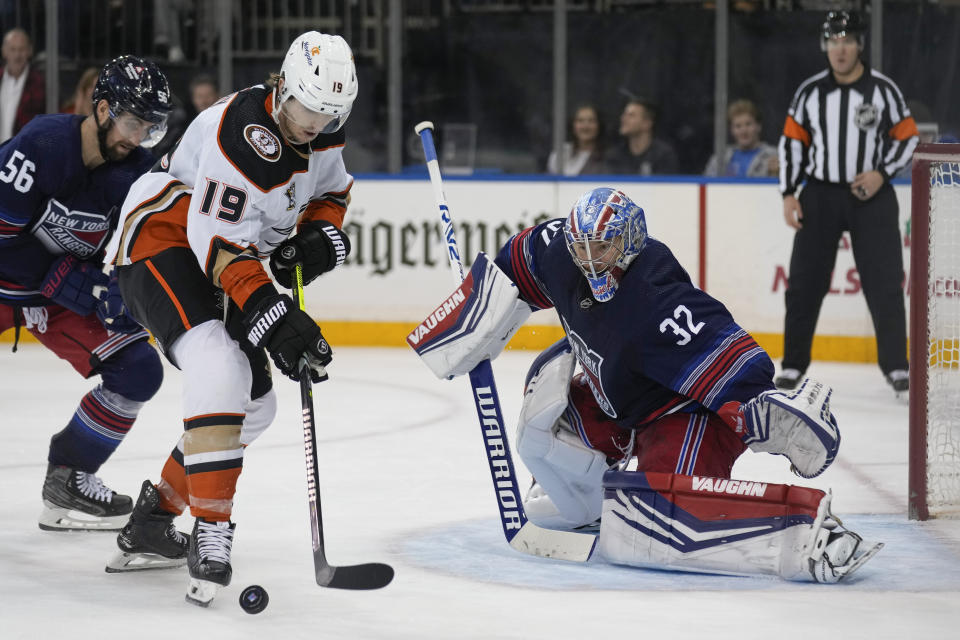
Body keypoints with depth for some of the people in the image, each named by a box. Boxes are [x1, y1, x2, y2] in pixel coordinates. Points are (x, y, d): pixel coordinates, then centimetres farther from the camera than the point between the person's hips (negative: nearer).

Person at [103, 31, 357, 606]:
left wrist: (321, 235, -3)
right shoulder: (243, 135, -30)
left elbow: (332, 189, 19)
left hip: (222, 260, 10)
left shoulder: (324, 133, -2)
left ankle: (151, 525, 19)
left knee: (255, 404, 10)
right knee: (218, 371, -31)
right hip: (161, 241, -10)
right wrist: (274, 318, -37)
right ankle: (211, 532, -29)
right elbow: (218, 243, -32)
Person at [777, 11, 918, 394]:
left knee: (885, 283, -5)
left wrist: (882, 173, -13)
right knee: (804, 283, 1)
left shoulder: (883, 89, -4)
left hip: (871, 196, -2)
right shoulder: (810, 92, 2)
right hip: (820, 195, 2)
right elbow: (792, 141, 7)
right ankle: (794, 365, 11)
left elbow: (907, 137, 1)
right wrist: (789, 194, 0)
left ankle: (895, 366, 4)